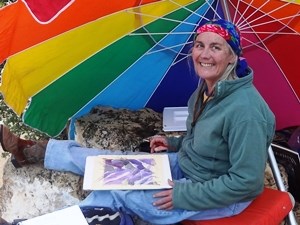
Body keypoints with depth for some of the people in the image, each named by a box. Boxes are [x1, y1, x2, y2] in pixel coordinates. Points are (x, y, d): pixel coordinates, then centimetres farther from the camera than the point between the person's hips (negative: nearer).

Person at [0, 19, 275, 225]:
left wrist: (184, 195, -25)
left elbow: (247, 181, -29)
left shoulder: (244, 109, -31)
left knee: (115, 193, -11)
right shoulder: (207, 88, -3)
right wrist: (174, 143, 0)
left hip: (223, 198, -7)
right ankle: (30, 151, 23)